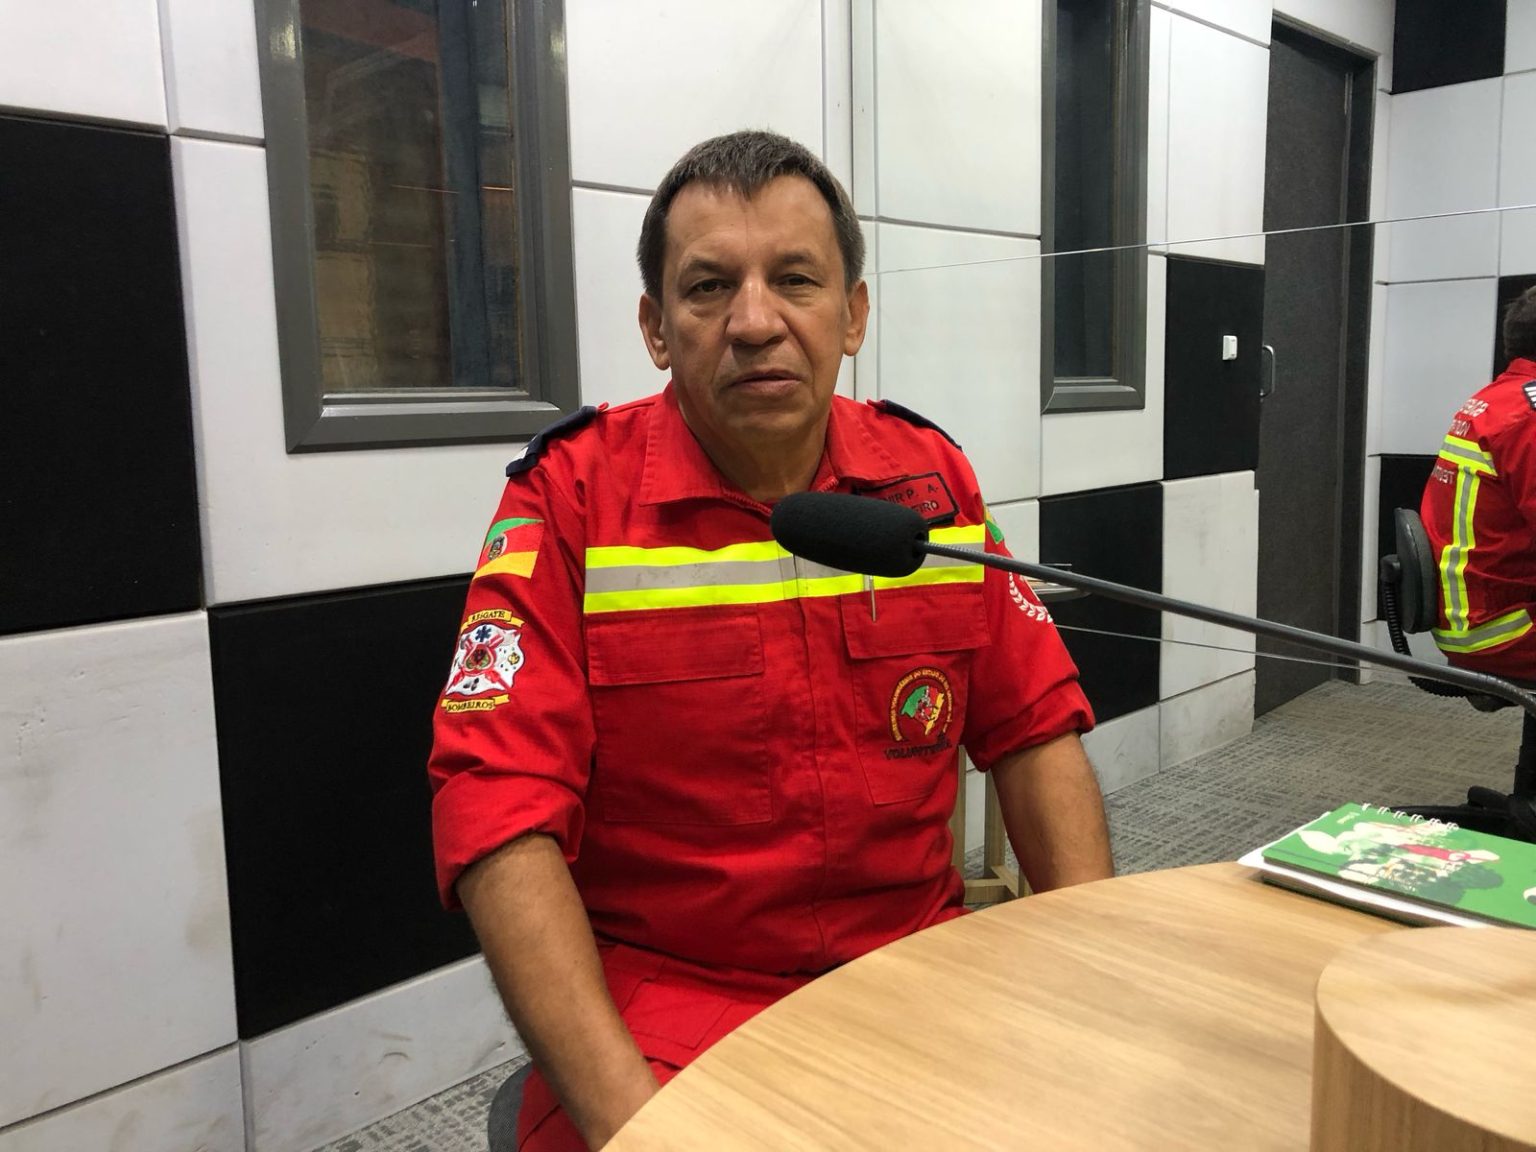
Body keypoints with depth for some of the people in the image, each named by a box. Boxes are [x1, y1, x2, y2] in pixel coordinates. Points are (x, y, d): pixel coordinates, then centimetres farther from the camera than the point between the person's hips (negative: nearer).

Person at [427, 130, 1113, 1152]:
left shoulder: (933, 479, 3)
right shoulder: (571, 501, -9)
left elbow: (1034, 732, 7)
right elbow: (500, 809, -14)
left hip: (914, 968, 4)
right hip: (658, 1009, -3)